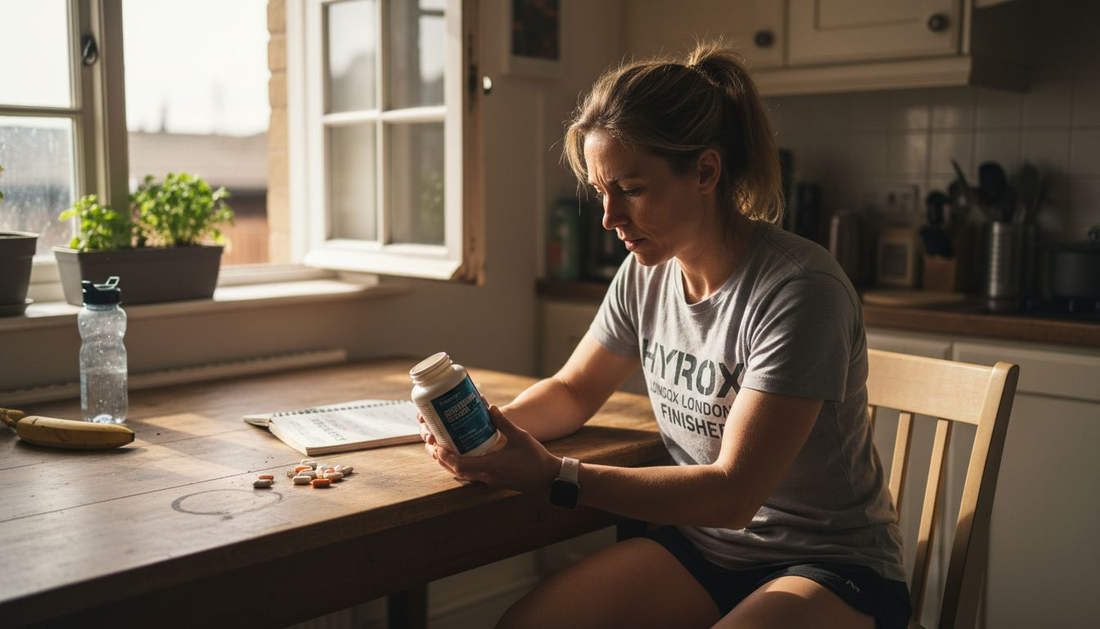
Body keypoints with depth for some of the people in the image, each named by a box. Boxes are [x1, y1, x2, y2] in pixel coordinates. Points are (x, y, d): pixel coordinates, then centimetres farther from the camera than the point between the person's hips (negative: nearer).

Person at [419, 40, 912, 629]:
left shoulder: (799, 291, -24)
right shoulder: (645, 274, -2)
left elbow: (733, 495, -24)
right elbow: (572, 391, 13)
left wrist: (556, 476, -29)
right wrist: (491, 426, -9)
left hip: (831, 566, -5)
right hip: (701, 544, 5)